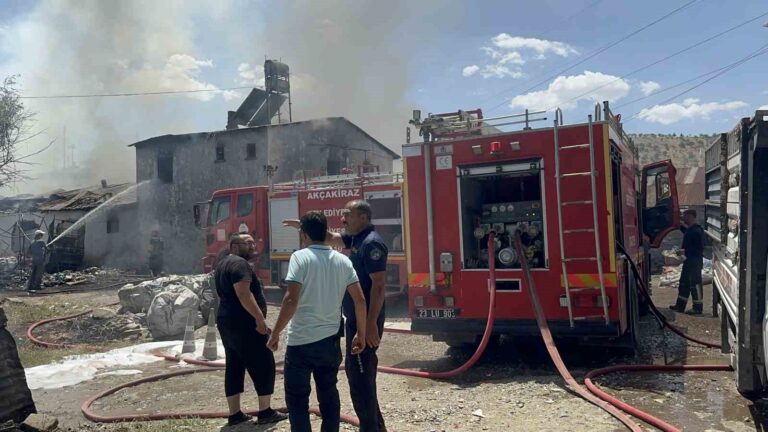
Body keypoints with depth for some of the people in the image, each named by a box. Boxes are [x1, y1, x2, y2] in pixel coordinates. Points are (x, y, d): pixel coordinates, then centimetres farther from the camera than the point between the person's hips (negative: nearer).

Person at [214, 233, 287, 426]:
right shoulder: (239, 263, -14)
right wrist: (260, 318, -25)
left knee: (234, 367, 11)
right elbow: (244, 294, -25)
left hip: (226, 322, 10)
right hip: (244, 324, -10)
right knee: (263, 366, -2)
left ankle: (234, 414, 15)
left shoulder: (223, 264, 19)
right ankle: (265, 412, 2)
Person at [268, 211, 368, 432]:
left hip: (302, 341, -5)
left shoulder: (300, 257, -11)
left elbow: (292, 300, -18)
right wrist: (361, 333, 11)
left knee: (297, 397, 7)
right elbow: (360, 300, 1)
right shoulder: (343, 260, 4)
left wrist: (275, 333, -9)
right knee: (328, 393, 18)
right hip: (331, 340, 5)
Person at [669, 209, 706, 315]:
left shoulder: (697, 231, -19)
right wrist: (682, 226, 21)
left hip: (695, 261, -10)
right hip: (688, 260, 10)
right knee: (684, 282, 15)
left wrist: (685, 251, -21)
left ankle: (698, 308, 5)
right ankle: (680, 305, 23)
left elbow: (699, 248, -23)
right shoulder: (690, 229, 10)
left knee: (695, 283, -3)